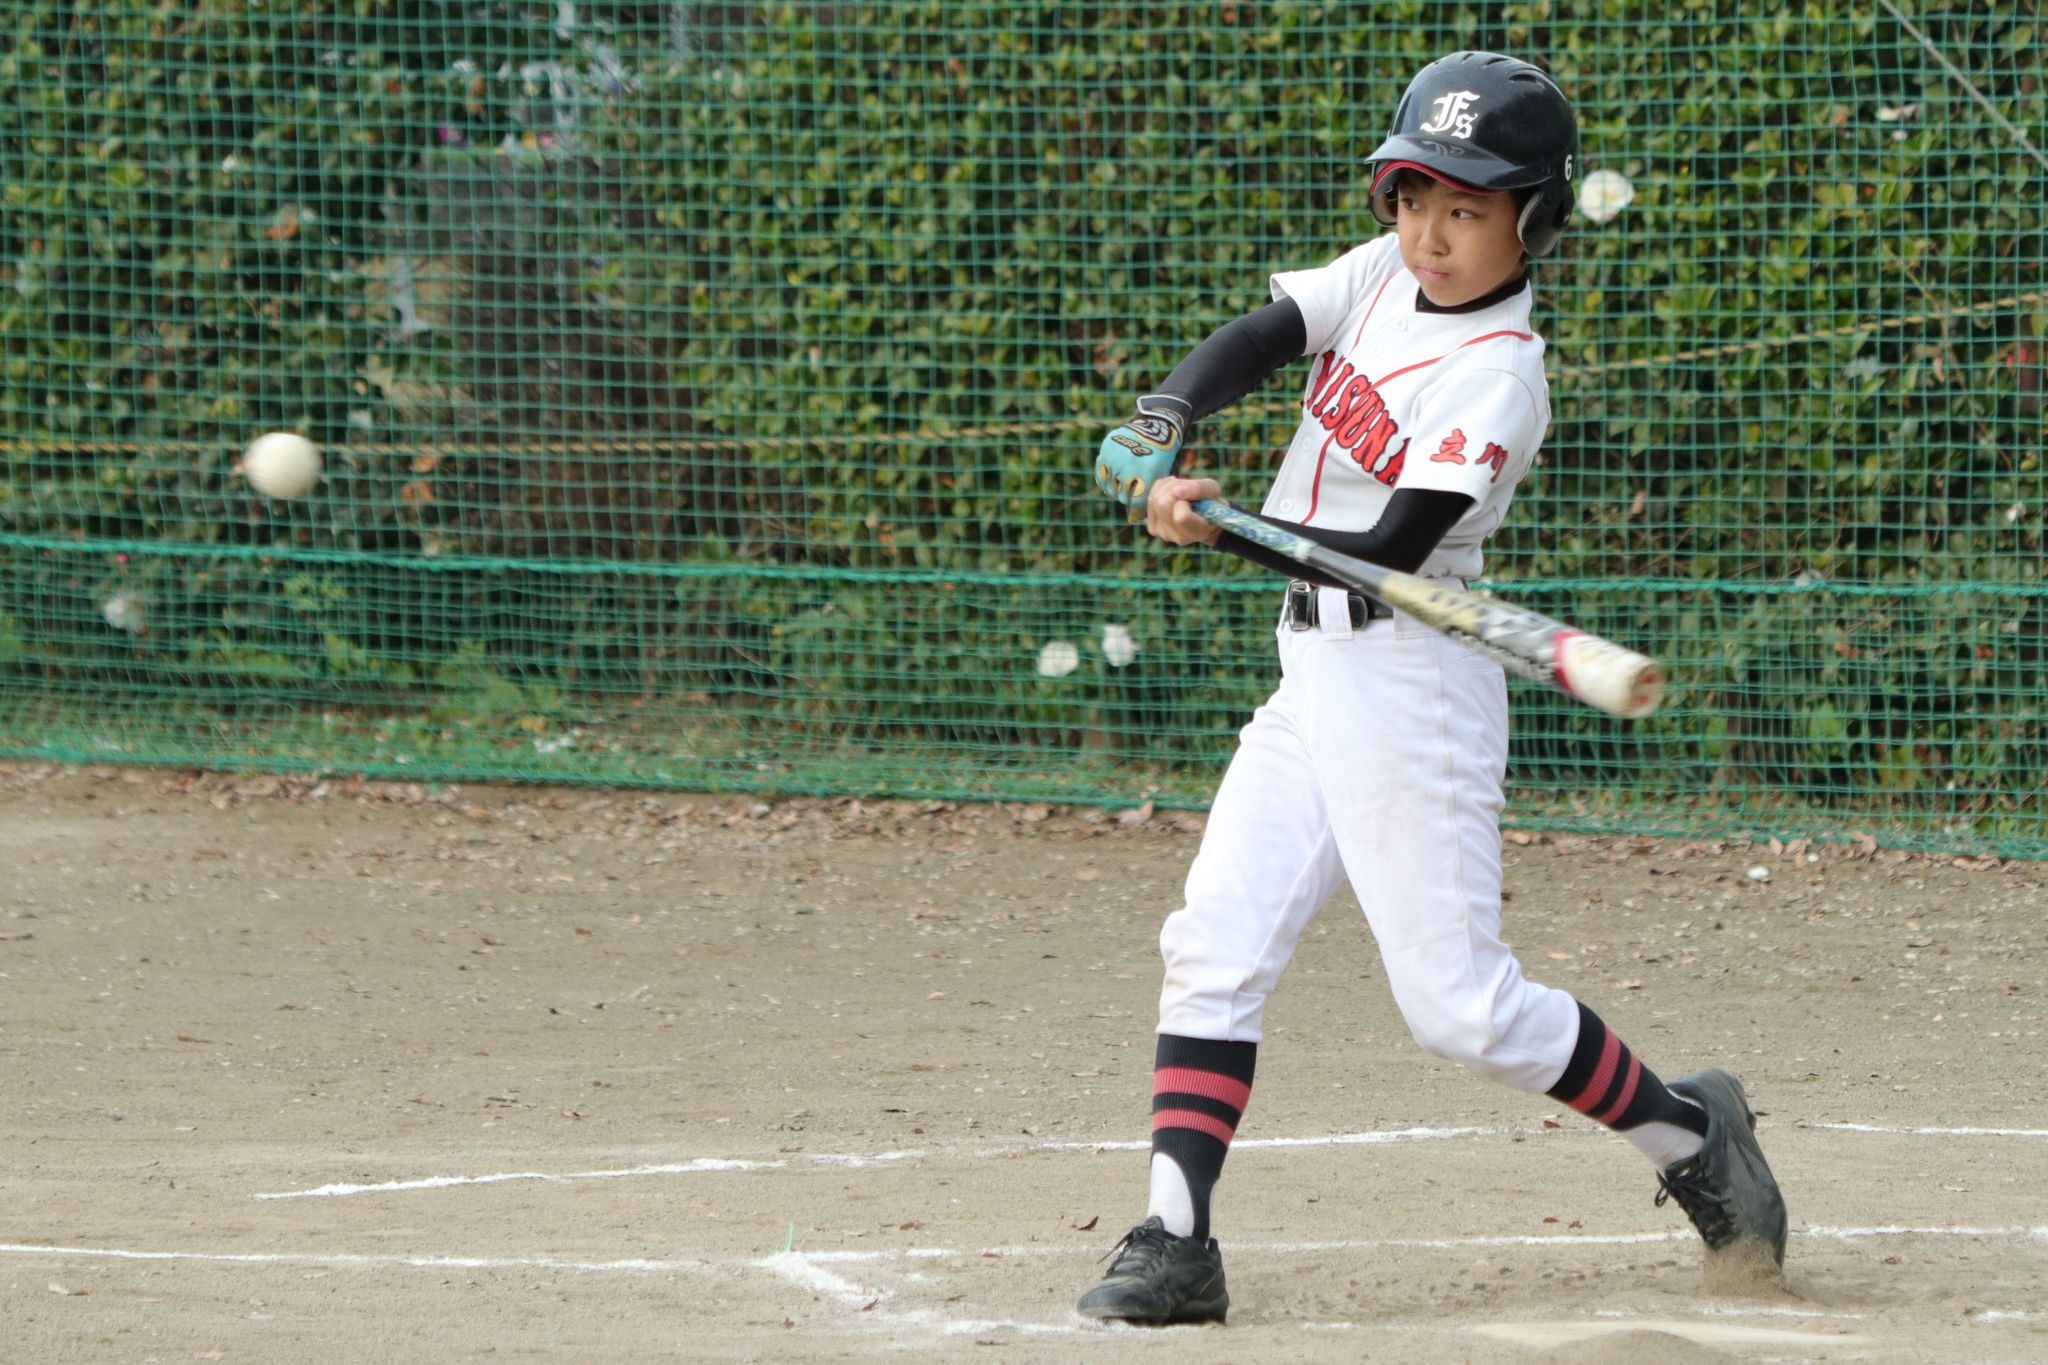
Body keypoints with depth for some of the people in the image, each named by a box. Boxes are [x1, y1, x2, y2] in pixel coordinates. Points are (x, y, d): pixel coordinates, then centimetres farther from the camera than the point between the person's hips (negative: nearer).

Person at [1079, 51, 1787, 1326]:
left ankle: (1687, 1132, 15)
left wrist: (1218, 528, -33)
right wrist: (1160, 427, -24)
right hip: (1312, 676, 7)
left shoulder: (1498, 373, -16)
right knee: (1214, 945, -3)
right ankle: (1177, 1244, -5)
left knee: (1462, 1004, -5)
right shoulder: (1380, 276, 6)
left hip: (1410, 682, -7)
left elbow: (1389, 551, -23)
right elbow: (1256, 340, -4)